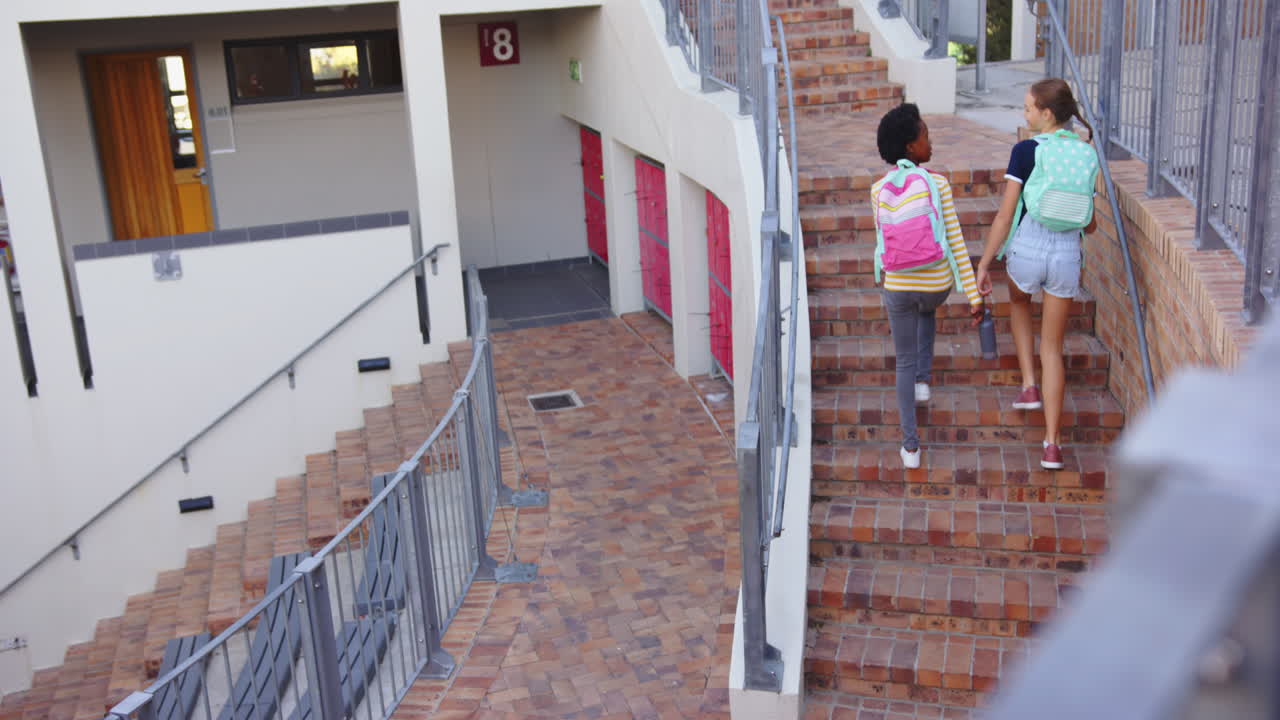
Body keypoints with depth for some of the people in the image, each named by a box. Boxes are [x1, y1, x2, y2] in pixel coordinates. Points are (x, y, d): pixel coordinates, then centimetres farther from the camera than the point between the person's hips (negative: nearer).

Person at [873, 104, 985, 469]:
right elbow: (956, 243, -13)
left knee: (904, 363, 15)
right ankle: (923, 380, 38)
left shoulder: (879, 190, -5)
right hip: (937, 284, 0)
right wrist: (974, 295, -9)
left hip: (897, 286, 0)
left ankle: (911, 446, 15)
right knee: (927, 310, 39)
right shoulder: (938, 183, -13)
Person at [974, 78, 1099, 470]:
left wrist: (984, 264, -4)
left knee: (1019, 303, 34)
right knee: (1052, 346, 12)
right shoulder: (1085, 154, 4)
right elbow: (1089, 223, 10)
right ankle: (1052, 443, 10)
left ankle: (1029, 385, 23)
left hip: (1028, 249, -3)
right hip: (1067, 256, 3)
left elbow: (1005, 215, -11)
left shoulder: (1025, 151, -9)